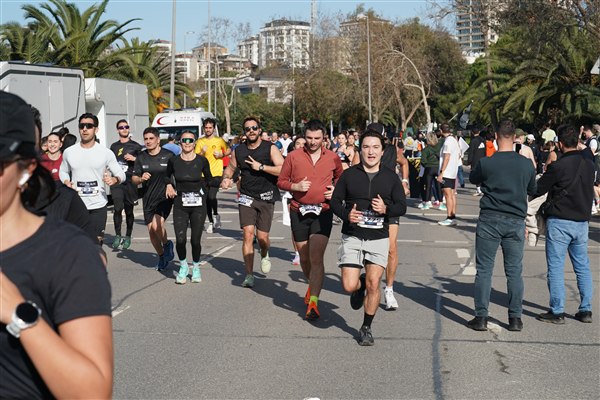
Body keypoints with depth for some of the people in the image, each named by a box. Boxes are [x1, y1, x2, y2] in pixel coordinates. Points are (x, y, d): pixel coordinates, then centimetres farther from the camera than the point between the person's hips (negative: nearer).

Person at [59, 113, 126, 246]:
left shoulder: (106, 153, 0)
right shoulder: (69, 152, 5)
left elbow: (121, 174, 4)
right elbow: (63, 171, 19)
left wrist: (114, 180, -19)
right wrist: (67, 182, -3)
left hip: (98, 205, 0)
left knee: (97, 242, 6)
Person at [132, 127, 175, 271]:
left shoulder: (168, 156, -3)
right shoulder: (141, 157, 6)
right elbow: (134, 179, 8)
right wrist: (141, 179, -13)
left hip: (165, 196, -4)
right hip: (148, 198, 4)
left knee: (156, 225, -23)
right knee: (151, 231, 7)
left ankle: (167, 244, 8)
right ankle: (162, 256, 30)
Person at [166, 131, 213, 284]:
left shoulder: (202, 161, -2)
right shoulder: (173, 161, 0)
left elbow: (209, 179, 15)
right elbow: (167, 176, 20)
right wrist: (169, 185, 3)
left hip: (198, 204, 0)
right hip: (180, 204, 0)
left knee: (196, 240, 1)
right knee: (180, 239, -10)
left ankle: (196, 267, 26)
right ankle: (183, 266, 17)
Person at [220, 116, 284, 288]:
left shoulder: (270, 148, -6)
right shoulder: (239, 150, 5)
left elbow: (283, 170, -17)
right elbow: (230, 167, 23)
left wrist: (261, 166, -20)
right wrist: (226, 178, 2)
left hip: (266, 197, -2)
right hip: (247, 197, 2)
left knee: (262, 237, -1)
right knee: (248, 234, -9)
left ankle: (264, 255, 37)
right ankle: (249, 275, -2)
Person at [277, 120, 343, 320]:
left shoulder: (333, 158, 3)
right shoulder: (293, 157, 1)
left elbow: (340, 177, 21)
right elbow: (281, 181, 6)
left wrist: (335, 190, 1)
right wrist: (296, 186, -12)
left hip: (323, 212, -2)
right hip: (299, 212, 2)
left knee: (316, 257, -13)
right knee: (304, 257, 12)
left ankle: (313, 302, -12)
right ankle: (312, 285, 40)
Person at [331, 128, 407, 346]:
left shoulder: (391, 177, 6)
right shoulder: (349, 174, 3)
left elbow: (402, 206, 7)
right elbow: (335, 201, 7)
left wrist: (386, 209, -14)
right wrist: (346, 214, -14)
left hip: (378, 238, 0)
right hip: (352, 237, 0)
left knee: (373, 284, -6)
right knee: (349, 286, -8)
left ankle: (366, 328, 12)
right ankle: (360, 285, 31)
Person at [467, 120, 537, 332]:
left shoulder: (486, 163, -9)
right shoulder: (526, 164, -1)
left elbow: (473, 178, 12)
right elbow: (532, 190, 14)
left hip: (490, 220, -2)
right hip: (516, 221, 2)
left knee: (484, 270, 4)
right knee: (515, 272, 9)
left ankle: (481, 317, 5)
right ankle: (515, 318, 12)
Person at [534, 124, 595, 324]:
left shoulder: (558, 166, -14)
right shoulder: (589, 164, 5)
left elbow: (538, 190, -7)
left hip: (560, 222, -6)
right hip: (582, 221, 6)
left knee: (556, 267, 1)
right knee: (582, 267, 13)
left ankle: (557, 311, 3)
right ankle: (586, 310, 16)